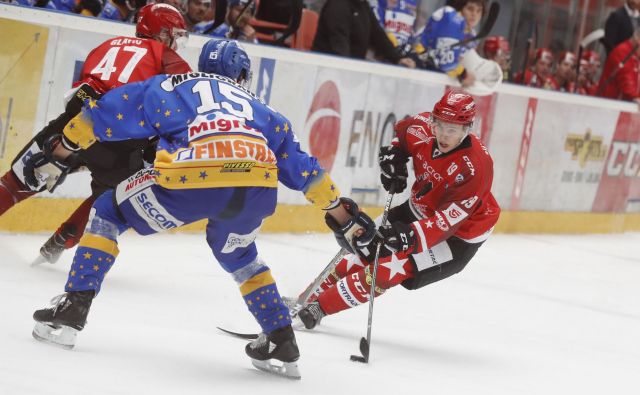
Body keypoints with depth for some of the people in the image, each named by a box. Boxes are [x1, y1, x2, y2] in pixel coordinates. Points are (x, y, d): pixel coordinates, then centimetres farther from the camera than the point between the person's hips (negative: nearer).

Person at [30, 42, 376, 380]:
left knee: (109, 212, 22)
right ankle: (282, 343, 30)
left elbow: (101, 116, 29)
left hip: (192, 179, -3)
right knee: (236, 253, 36)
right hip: (259, 188, 3)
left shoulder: (168, 86, 30)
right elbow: (301, 166, 36)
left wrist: (58, 153, 42)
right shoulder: (256, 108, 37)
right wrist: (343, 216, 44)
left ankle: (71, 312, 12)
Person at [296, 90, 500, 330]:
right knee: (366, 250, 6)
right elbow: (402, 131, 10)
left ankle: (318, 308, -7)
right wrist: (393, 155, -8)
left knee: (391, 269, -17)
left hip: (459, 234, -7)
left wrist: (412, 235, -48)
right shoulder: (424, 129, -16)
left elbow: (450, 219, -36)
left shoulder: (474, 167, -34)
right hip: (420, 209, 7)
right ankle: (309, 298, 22)